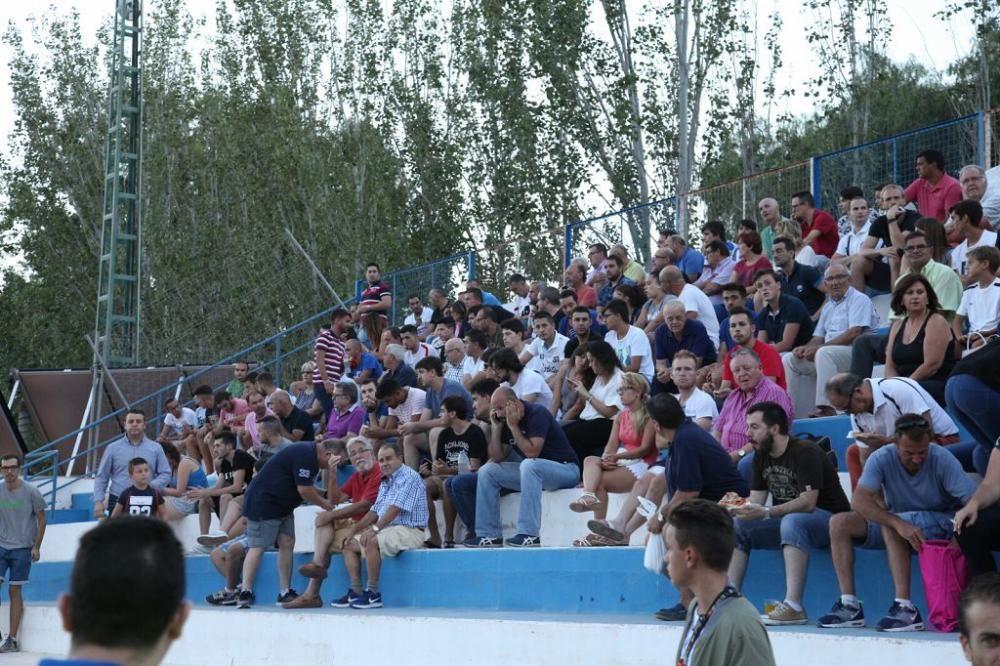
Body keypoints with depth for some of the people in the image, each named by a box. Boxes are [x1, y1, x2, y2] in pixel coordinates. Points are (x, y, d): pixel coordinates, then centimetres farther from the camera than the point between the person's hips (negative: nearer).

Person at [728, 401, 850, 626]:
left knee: (792, 521, -39)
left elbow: (807, 502, -25)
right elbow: (756, 500, 4)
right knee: (736, 526, -8)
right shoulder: (761, 457, 9)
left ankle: (794, 607, -46)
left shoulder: (804, 452, -17)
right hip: (786, 520, 8)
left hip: (828, 518, -8)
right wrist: (736, 507, -18)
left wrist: (765, 513, -34)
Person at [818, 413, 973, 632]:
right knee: (839, 523, -13)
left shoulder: (942, 460, -21)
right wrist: (898, 523, -42)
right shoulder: (882, 458, -16)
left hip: (939, 525, -4)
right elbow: (859, 500, -28)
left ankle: (905, 607, -35)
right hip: (898, 522, 4)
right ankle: (849, 604, -18)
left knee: (889, 528, -33)